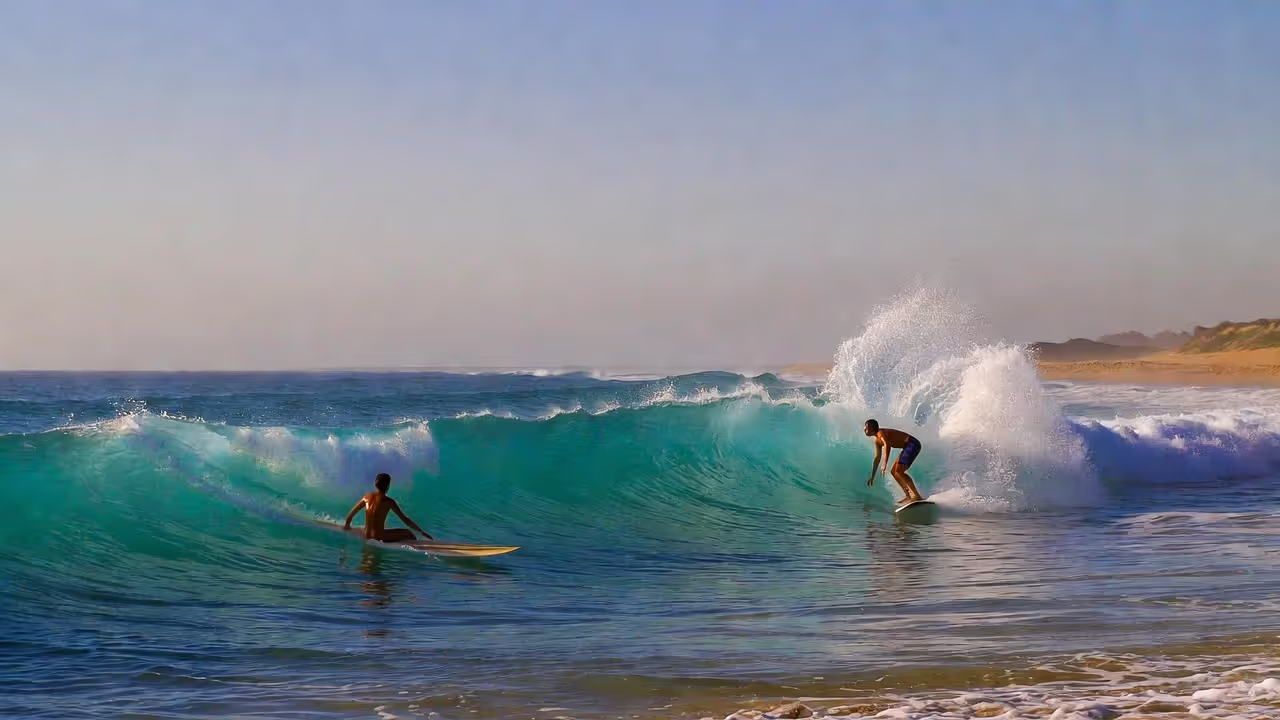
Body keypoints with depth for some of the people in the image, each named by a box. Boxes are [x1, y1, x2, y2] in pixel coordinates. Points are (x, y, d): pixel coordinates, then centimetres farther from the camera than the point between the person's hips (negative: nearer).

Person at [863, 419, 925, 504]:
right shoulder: (877, 441, 17)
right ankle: (909, 496, 10)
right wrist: (872, 477, 26)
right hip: (908, 446, 11)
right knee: (893, 472, 13)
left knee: (899, 471, -21)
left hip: (912, 444, -11)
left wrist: (884, 464, -38)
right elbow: (877, 458, 24)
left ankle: (917, 496, -25)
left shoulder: (881, 433, -13)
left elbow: (887, 446, -31)